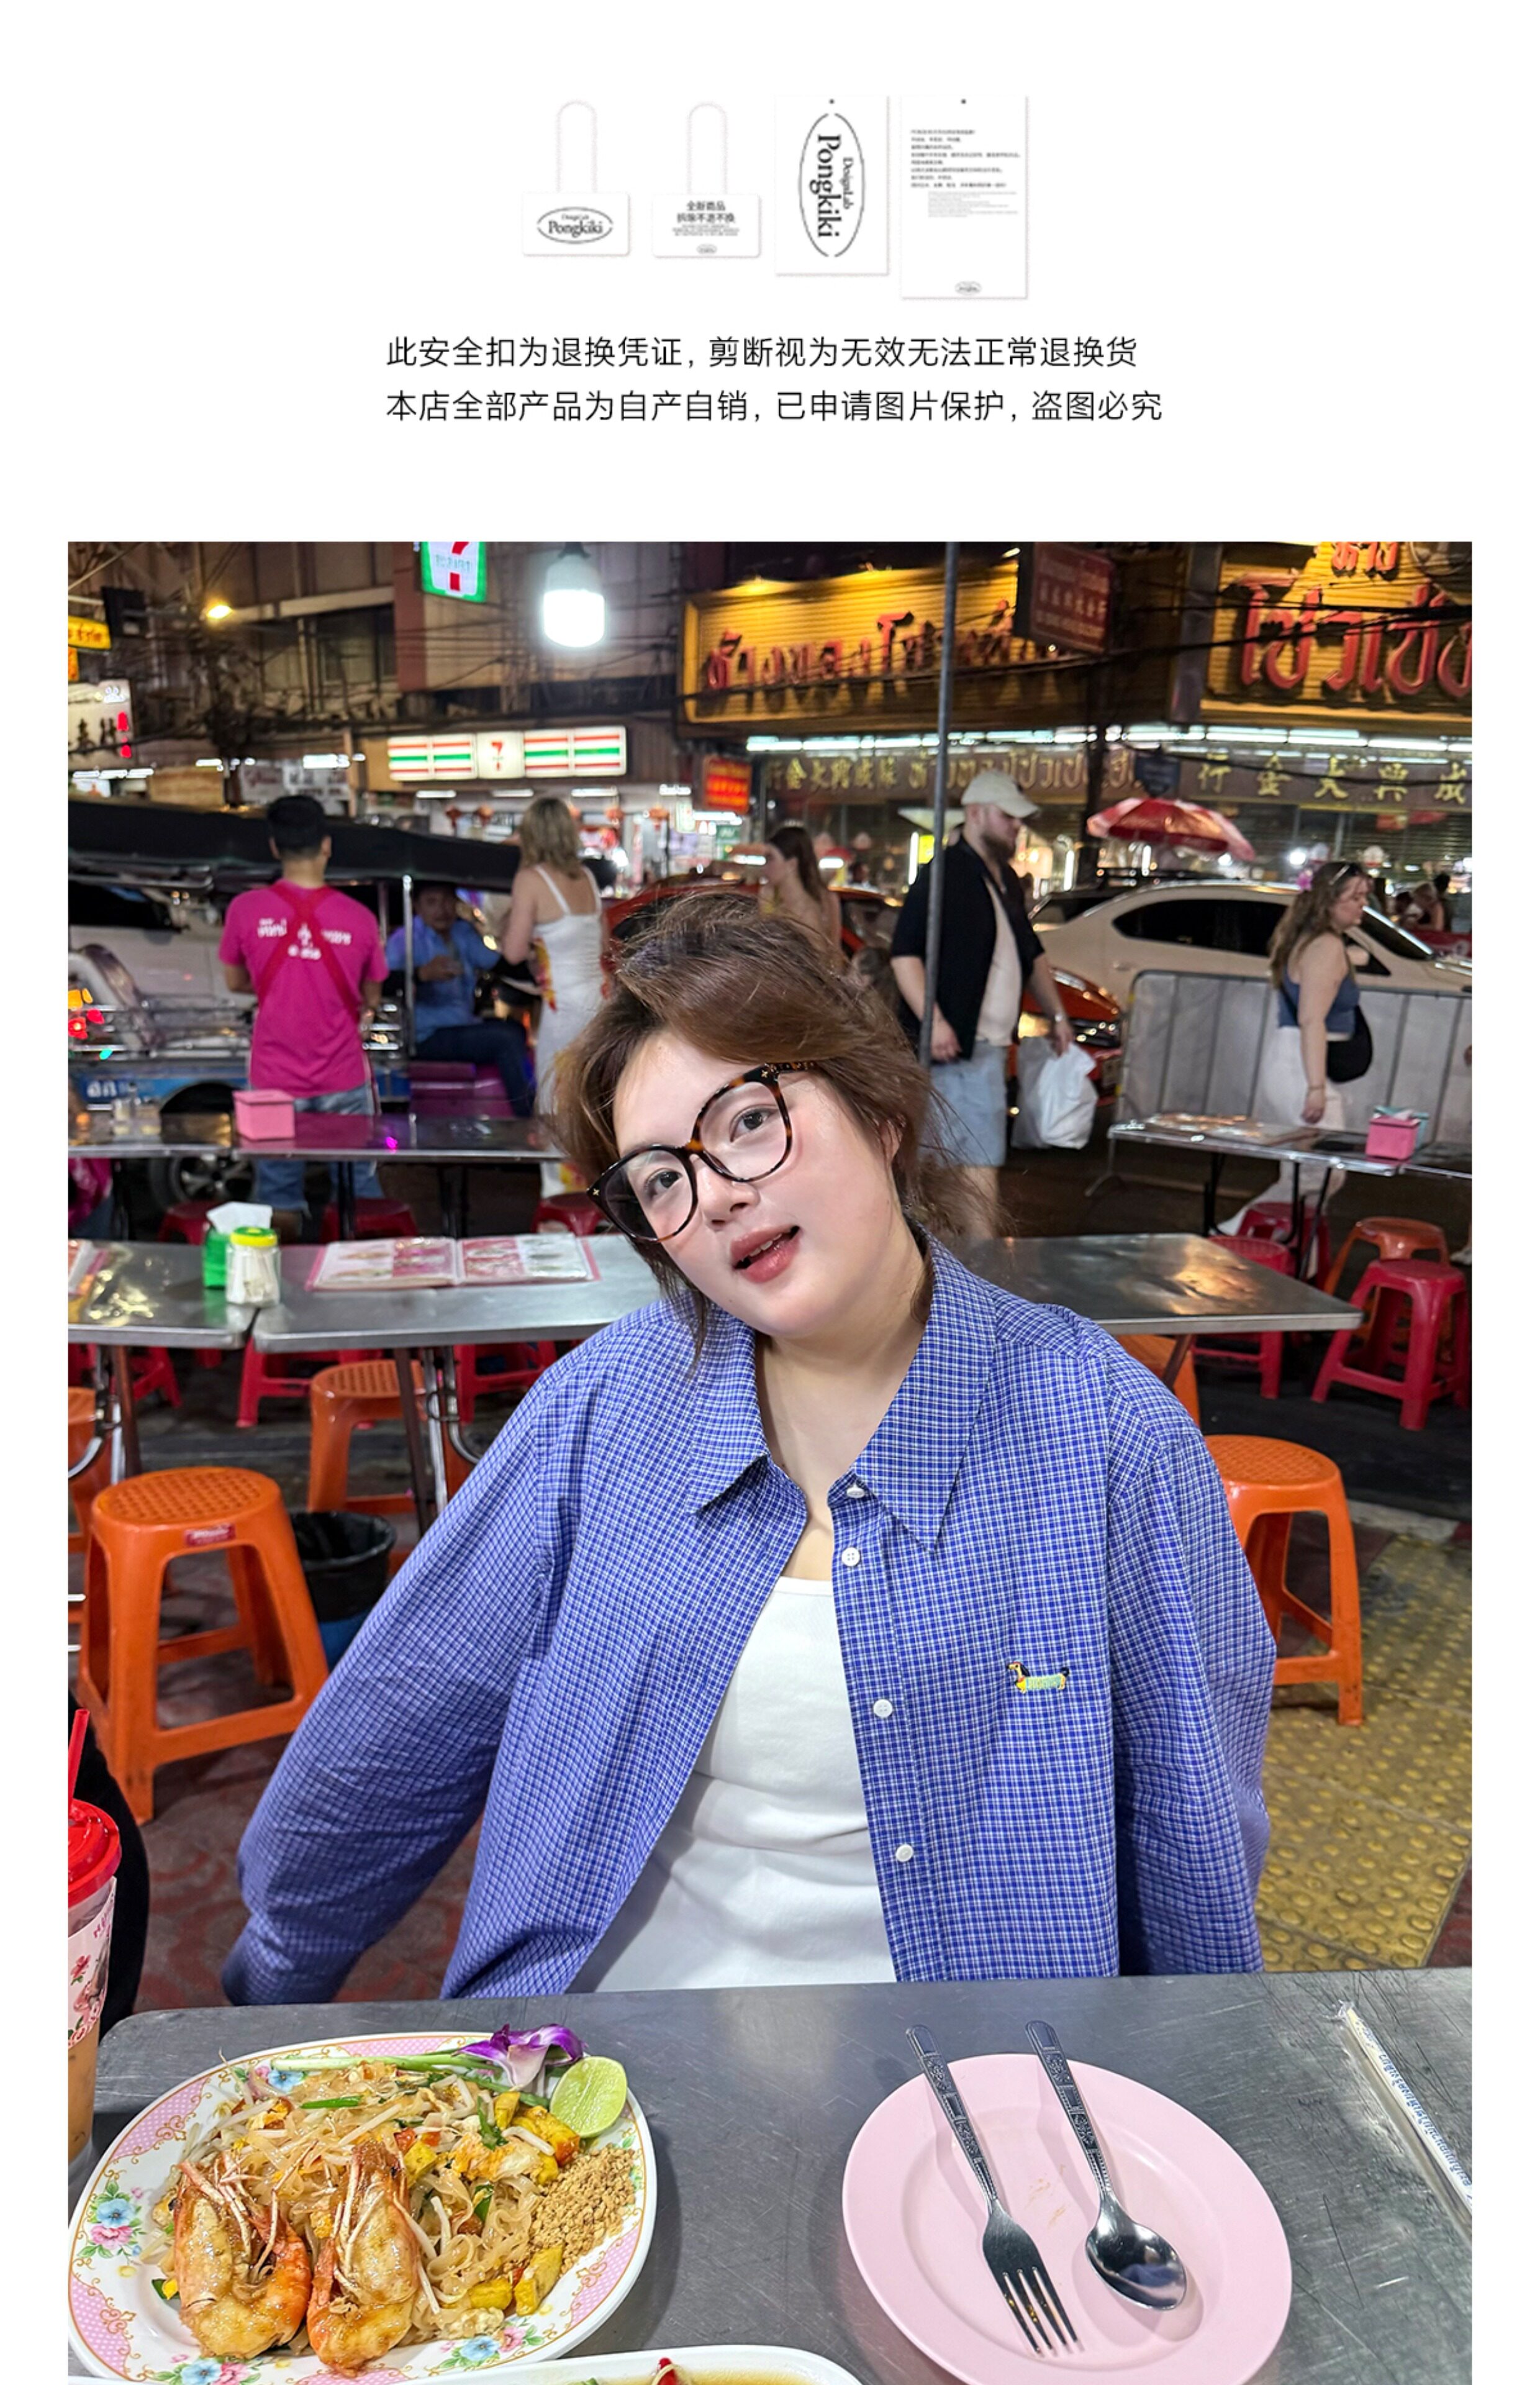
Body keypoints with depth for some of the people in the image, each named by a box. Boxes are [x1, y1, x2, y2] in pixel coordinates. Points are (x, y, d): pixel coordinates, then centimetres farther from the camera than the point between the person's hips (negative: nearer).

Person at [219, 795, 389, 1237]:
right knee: (359, 1194, 10)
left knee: (279, 1201, 11)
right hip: (343, 1079, -1)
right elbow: (371, 1000, 4)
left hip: (275, 1079, 1)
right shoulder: (359, 918, -8)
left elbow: (235, 982, 8)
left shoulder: (246, 910, -7)